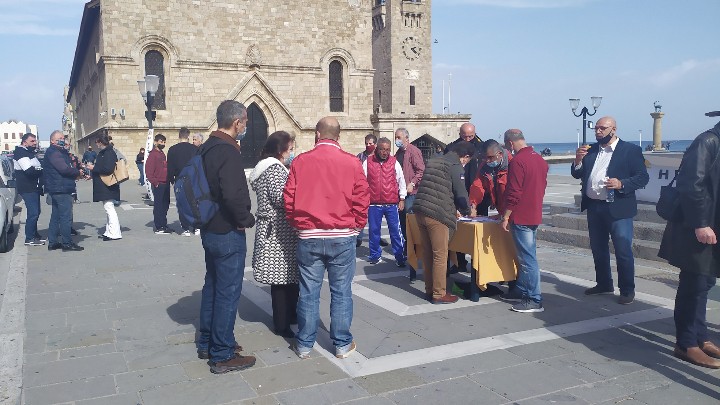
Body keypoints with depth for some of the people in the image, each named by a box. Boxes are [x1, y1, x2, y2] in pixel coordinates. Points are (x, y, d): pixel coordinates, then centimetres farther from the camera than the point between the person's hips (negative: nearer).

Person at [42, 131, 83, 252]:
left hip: (56, 190, 11)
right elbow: (64, 169, -23)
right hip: (61, 189, -11)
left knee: (56, 216, 15)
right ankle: (67, 244, -4)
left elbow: (66, 168, 19)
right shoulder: (54, 153, -14)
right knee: (66, 217, -8)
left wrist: (75, 172, 2)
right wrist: (78, 172, -9)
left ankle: (52, 242, 21)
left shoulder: (60, 152, 19)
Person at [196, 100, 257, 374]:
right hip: (228, 232, -10)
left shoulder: (207, 148, 10)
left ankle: (207, 343, 33)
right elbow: (233, 195, -31)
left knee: (212, 285, 19)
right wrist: (247, 219, -16)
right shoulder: (227, 151, -21)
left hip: (210, 229, 10)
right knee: (228, 292, -1)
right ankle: (222, 355, 9)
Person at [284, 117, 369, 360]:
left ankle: (304, 344, 22)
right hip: (342, 237, -1)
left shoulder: (300, 162, -2)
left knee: (308, 293, 10)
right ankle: (342, 344, 19)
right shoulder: (352, 163, -4)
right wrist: (355, 228, 12)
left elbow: (289, 199, -1)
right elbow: (361, 200, -3)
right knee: (341, 292, 9)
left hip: (309, 237, 1)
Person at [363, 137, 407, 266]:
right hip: (373, 203, 0)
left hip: (392, 203, 0)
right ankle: (375, 255, 21)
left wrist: (402, 199, 8)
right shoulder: (368, 162, 3)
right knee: (374, 230, 8)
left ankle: (400, 256, 8)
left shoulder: (394, 162, 4)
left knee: (395, 230, 0)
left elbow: (401, 181, 9)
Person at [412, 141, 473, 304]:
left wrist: (453, 209, 30)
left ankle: (430, 290, 24)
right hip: (437, 215, -8)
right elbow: (461, 193, -5)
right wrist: (466, 211, 16)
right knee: (440, 256, 1)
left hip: (420, 211, 8)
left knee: (427, 253, 15)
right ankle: (439, 294, 7)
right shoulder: (456, 167, -3)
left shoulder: (433, 162, 20)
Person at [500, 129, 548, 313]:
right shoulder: (540, 159, 10)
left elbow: (513, 194, -19)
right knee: (526, 256, 17)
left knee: (527, 259, -5)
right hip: (535, 215, 9)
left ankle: (535, 300, -1)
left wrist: (505, 217, -13)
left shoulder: (517, 161, -17)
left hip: (521, 217, -9)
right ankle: (520, 290, 27)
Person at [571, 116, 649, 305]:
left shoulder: (631, 150, -4)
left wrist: (622, 184, -23)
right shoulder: (590, 150, 11)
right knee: (598, 249, 15)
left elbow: (643, 177, -8)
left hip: (618, 208, -6)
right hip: (594, 207, 6)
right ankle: (604, 284, 30)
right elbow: (577, 174, 11)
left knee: (623, 251, -2)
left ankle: (627, 290, 10)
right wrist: (578, 160, -8)